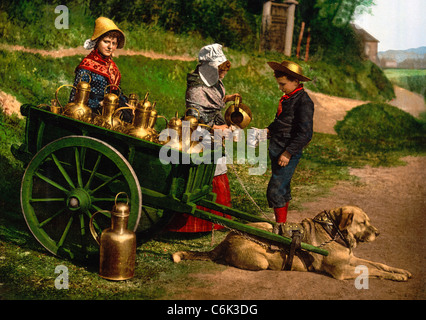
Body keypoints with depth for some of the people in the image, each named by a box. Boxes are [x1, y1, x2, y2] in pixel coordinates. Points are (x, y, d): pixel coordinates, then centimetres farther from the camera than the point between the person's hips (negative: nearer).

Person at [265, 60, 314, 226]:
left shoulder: (304, 102, -16)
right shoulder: (287, 98, 11)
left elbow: (305, 134, -20)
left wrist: (288, 153, -20)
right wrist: (268, 131, 7)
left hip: (289, 154, -9)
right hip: (276, 150, 9)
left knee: (274, 191, -11)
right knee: (282, 188, 18)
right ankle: (282, 222, 30)